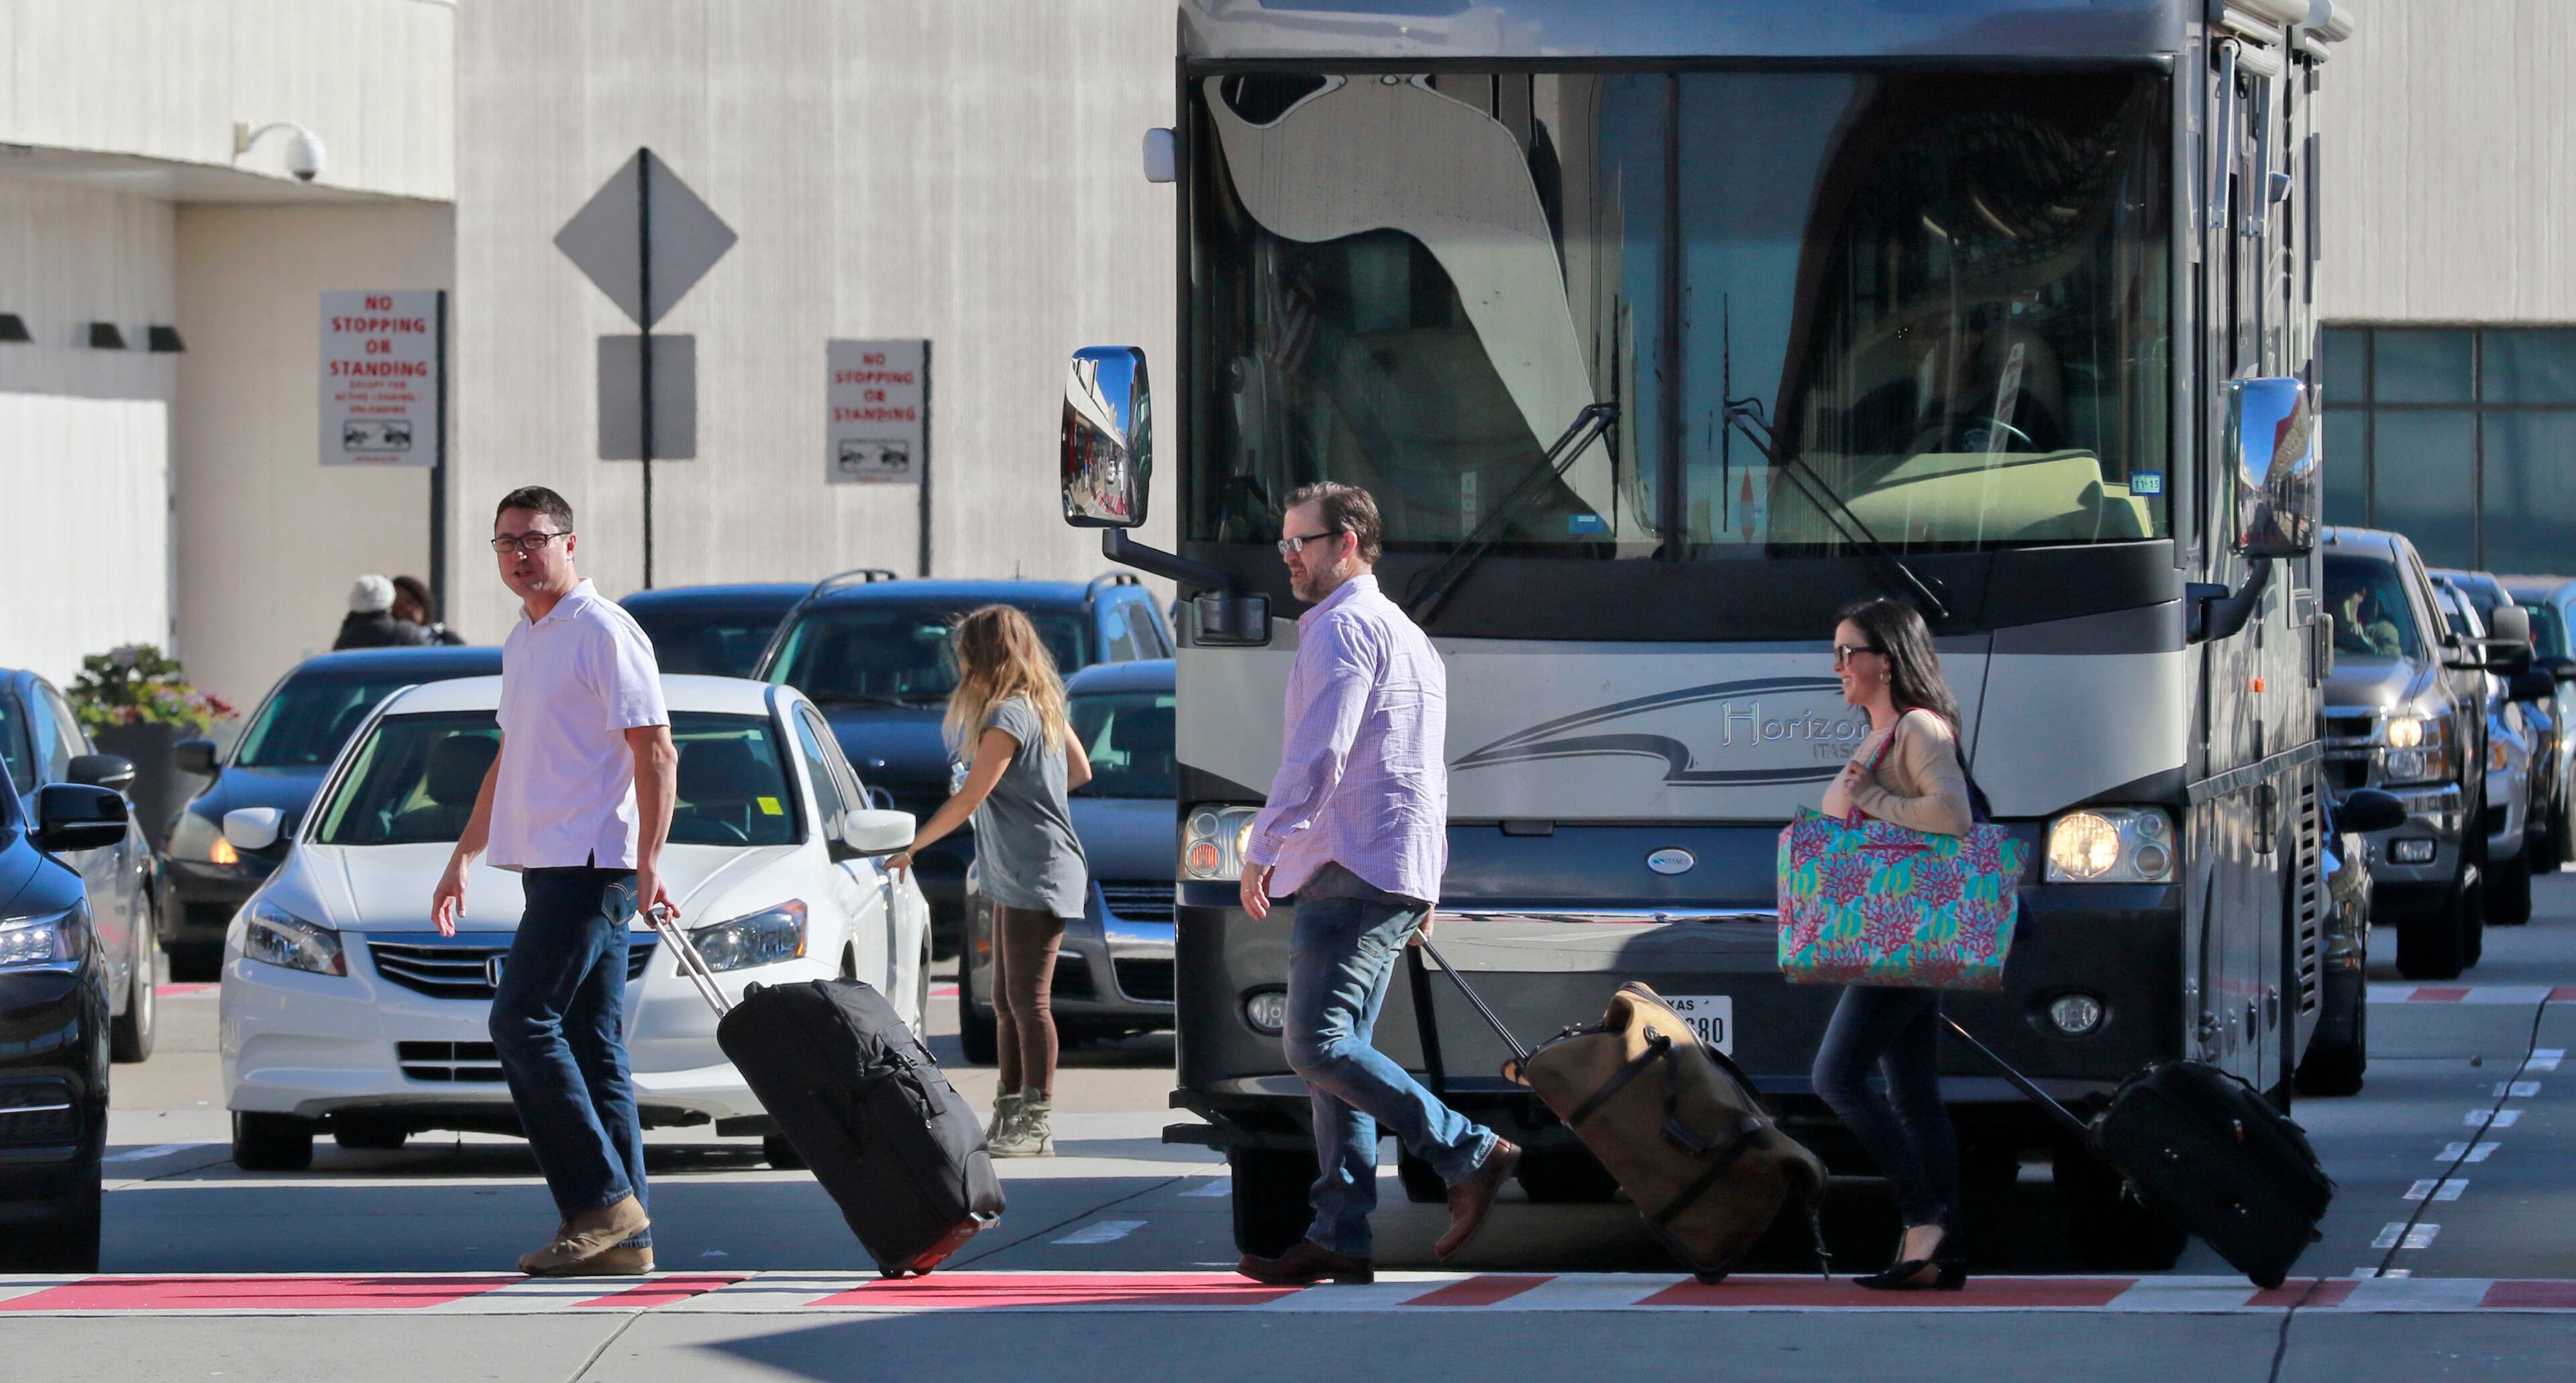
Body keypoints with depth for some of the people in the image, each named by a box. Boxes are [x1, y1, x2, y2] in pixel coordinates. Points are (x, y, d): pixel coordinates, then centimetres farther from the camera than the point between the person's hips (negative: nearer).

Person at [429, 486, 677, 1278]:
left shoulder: (602, 632, -9)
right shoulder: (523, 641, 19)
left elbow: (656, 752, -13)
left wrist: (647, 862, -21)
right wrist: (463, 858, 30)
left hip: (592, 864, -9)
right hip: (547, 866, 9)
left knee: (522, 1022, -14)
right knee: (591, 1048, 5)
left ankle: (603, 1202, -13)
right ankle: (623, 1235, 4)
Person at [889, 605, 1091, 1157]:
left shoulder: (1008, 718, -17)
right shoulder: (1044, 708, 11)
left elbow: (968, 800, -16)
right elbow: (1080, 771, 21)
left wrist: (910, 846, -6)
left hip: (1035, 879, -10)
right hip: (1015, 878, 10)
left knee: (1028, 1000, -8)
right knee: (1007, 1002, 12)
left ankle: (1035, 1126, -7)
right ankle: (1009, 1116, 17)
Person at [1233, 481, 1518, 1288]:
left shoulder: (1343, 628, -8)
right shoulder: (1410, 639, 25)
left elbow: (1319, 751, -19)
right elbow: (1428, 774, 27)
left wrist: (1264, 848, -18)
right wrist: (1426, 885, 27)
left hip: (1350, 872, -10)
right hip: (1400, 876, 10)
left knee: (1316, 1046, -15)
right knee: (1335, 1053, 7)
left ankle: (1470, 1154, -16)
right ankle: (1339, 1237, 2)